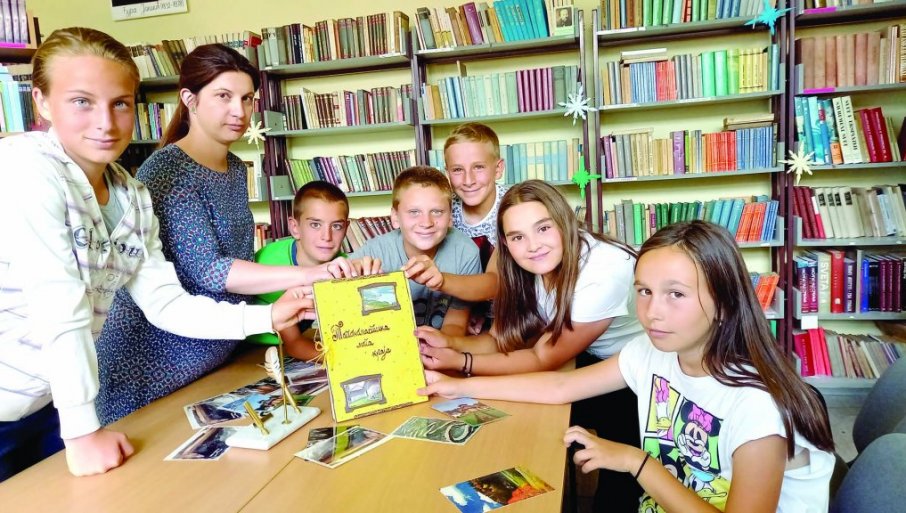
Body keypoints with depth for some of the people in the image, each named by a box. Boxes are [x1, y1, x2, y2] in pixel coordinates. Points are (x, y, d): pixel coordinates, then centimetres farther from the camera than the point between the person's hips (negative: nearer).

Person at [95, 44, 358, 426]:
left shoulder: (235, 168, 6)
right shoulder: (166, 170, -18)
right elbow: (208, 270, -28)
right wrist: (310, 274, -36)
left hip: (216, 355, 8)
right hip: (155, 362, -7)